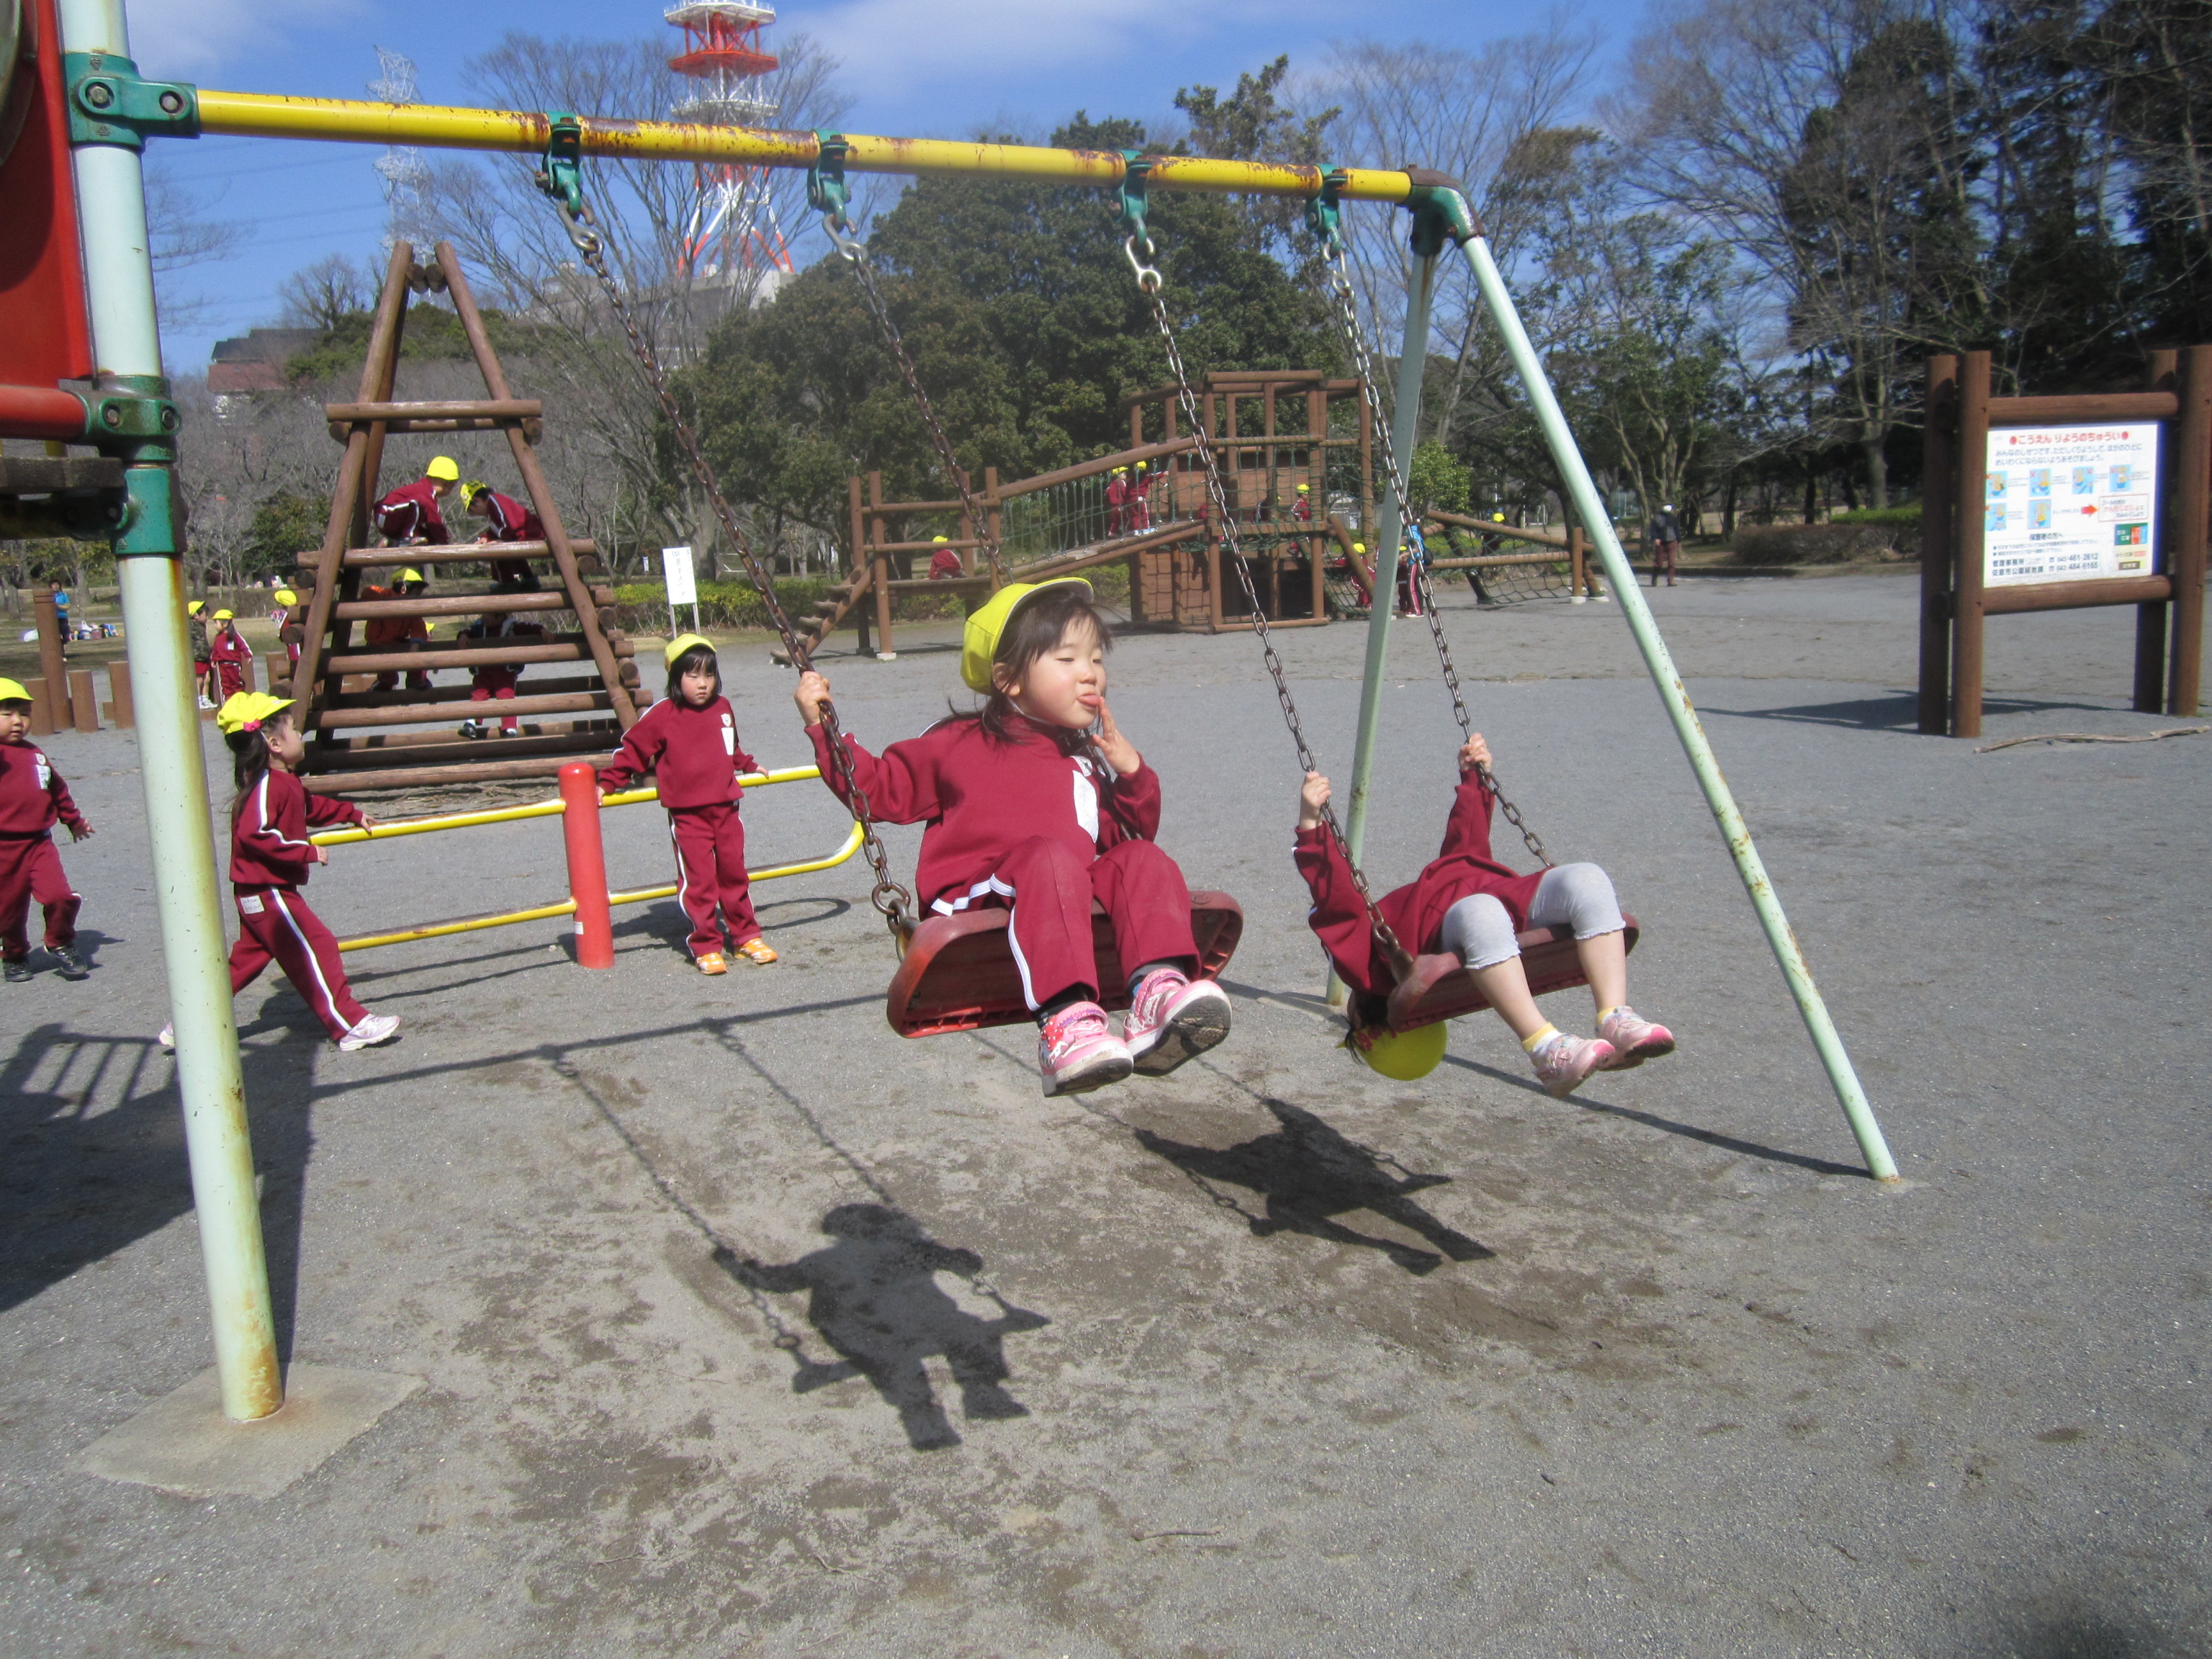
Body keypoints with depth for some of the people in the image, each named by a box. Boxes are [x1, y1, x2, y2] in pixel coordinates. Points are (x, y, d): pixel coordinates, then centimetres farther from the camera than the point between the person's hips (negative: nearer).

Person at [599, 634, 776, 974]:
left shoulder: (723, 708, 8)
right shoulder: (661, 716, -7)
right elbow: (632, 749, 0)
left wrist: (750, 766, 41)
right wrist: (607, 783, 0)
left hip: (725, 808, 4)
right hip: (687, 814, -4)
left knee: (734, 873, 11)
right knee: (698, 880, -3)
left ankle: (747, 936, 22)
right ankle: (706, 947, 4)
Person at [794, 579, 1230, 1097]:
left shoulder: (1090, 757, 26)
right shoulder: (957, 743, 14)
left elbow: (1134, 834, 26)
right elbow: (882, 789, 19)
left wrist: (1132, 774, 8)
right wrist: (823, 726, 12)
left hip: (1081, 895, 5)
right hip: (980, 905, -4)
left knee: (1143, 859, -21)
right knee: (1051, 857, -35)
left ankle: (1159, 989, -45)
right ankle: (1065, 1020, -54)